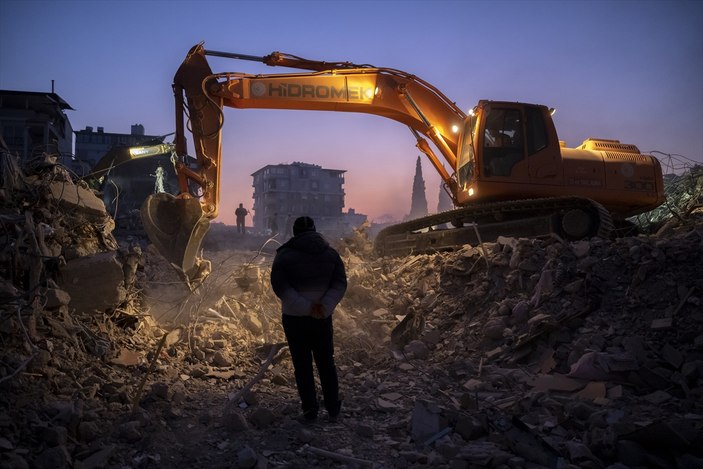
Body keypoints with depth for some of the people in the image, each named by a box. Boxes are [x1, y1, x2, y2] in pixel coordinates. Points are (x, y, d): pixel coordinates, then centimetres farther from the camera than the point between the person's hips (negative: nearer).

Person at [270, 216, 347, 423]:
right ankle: (332, 409, 20)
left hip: (294, 318, -2)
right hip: (322, 319, 2)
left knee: (302, 366, 8)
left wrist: (306, 307, -18)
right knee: (326, 363, 14)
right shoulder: (331, 253, 2)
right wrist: (324, 307, -15)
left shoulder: (285, 255, -6)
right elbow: (340, 284, -6)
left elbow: (279, 286, -15)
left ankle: (310, 410, 13)